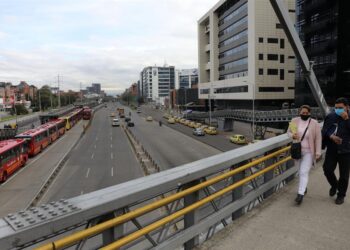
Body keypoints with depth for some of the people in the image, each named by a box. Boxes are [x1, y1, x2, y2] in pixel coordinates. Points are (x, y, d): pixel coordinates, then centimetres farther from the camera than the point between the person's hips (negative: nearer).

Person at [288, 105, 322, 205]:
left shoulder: (314, 124, -12)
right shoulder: (295, 121, -4)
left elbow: (318, 139, -9)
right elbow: (289, 131, 8)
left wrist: (318, 152, -12)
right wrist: (292, 135, -16)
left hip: (309, 152, -3)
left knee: (304, 173, -10)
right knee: (301, 171, 17)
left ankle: (300, 194, -9)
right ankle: (304, 187, 38)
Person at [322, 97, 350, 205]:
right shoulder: (330, 117, 0)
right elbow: (324, 130, -2)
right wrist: (331, 136, -20)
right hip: (331, 150, 1)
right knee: (327, 169, -2)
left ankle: (341, 195, 26)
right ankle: (334, 185, 29)